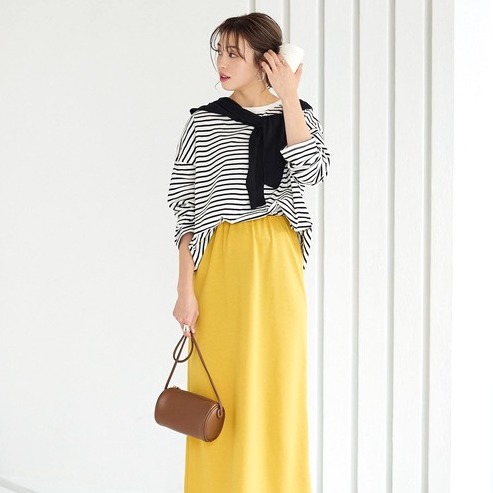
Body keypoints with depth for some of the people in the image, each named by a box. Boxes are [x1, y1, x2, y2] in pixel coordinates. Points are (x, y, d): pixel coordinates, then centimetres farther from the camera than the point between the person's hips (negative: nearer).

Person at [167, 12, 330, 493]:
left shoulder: (299, 115, 7)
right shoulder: (204, 122, 3)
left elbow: (311, 170, -14)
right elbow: (187, 212, 0)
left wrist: (288, 96, -12)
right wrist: (185, 288, -6)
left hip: (277, 262, 1)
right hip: (220, 264, -1)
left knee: (278, 380, 5)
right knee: (219, 384, 1)